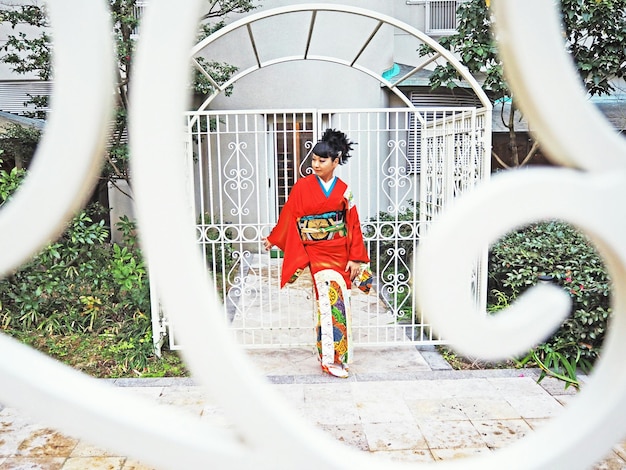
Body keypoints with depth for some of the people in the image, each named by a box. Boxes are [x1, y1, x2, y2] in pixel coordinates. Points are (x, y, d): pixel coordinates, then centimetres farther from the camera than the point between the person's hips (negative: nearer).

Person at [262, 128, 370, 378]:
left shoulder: (343, 190, 2)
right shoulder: (302, 186, -3)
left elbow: (353, 225, 2)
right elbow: (288, 216, 7)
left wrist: (356, 258, -2)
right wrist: (273, 239, 15)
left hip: (340, 252, 3)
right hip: (317, 252, -2)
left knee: (332, 301, 8)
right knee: (332, 298, -15)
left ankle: (329, 355, 24)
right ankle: (331, 358, -6)